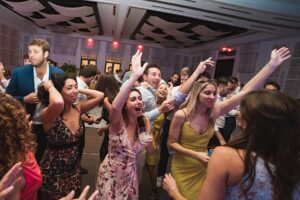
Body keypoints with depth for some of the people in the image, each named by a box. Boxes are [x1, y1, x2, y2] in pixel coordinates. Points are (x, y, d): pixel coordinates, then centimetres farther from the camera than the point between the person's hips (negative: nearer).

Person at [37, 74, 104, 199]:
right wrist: (50, 86, -27)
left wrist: (79, 89, -10)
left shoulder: (77, 108, -5)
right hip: (53, 170, -5)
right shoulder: (48, 114, -24)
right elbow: (58, 103, -47)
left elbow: (99, 96, -8)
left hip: (74, 167, 6)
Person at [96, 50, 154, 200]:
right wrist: (134, 76, -54)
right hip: (111, 174, -4)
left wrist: (149, 142, -22)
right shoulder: (118, 122, -23)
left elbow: (151, 151, 1)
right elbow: (115, 106, -49)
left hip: (130, 173, 5)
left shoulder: (145, 122, -8)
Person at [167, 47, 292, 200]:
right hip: (183, 168, -4)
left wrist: (272, 65, -20)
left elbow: (245, 91, -17)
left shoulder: (214, 112, -12)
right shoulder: (181, 115, -22)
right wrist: (196, 155, -25)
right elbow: (171, 143, -13)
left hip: (202, 167, 4)